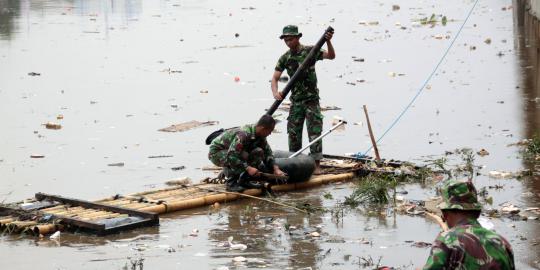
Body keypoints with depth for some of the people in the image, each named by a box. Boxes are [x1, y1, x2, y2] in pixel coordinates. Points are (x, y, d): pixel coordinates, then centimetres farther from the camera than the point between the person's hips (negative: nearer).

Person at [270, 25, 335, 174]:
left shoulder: (310, 51, -6)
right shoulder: (285, 58, 3)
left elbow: (331, 56, -15)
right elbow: (275, 78, -2)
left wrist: (328, 42, -34)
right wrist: (275, 92, -22)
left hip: (312, 99, -4)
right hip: (296, 100, 4)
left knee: (314, 131, -8)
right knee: (293, 132, 5)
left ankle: (316, 164, -7)